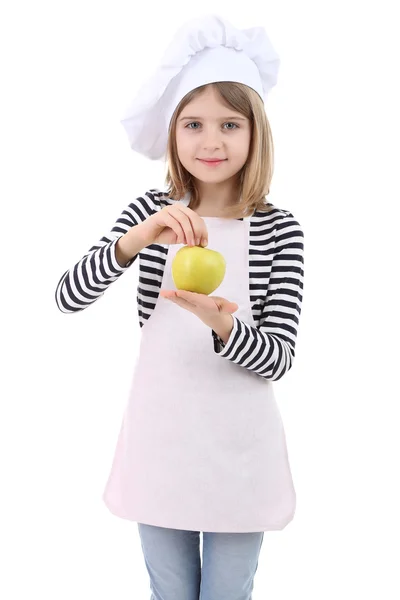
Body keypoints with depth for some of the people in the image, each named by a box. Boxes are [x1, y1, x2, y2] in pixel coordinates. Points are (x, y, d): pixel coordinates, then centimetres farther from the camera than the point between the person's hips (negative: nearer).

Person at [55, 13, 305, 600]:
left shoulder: (278, 228, -9)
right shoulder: (152, 212, -4)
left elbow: (279, 358, -11)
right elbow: (68, 297, -12)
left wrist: (224, 327, -32)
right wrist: (135, 241, -29)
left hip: (238, 446, -1)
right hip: (160, 435, 2)